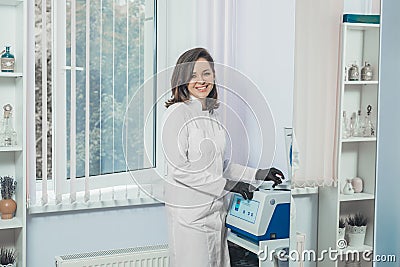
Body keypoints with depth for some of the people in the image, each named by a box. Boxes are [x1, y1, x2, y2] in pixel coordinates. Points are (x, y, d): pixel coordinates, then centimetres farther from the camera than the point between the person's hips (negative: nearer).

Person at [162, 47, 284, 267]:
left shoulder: (212, 112, 13)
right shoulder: (177, 113, -12)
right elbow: (178, 169, -18)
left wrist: (258, 174, 10)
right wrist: (227, 185, -17)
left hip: (215, 207, 8)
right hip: (189, 209, -8)